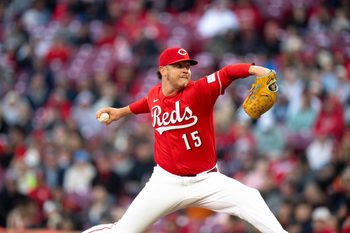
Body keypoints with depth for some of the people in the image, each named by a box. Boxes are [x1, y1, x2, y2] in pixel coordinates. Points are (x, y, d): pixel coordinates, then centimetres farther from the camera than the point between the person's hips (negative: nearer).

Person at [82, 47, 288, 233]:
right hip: (166, 183, 2)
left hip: (206, 181, -2)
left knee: (250, 199, -26)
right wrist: (122, 112, 35)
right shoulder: (154, 95, 1)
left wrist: (255, 69, -47)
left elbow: (227, 73, -30)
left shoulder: (199, 91, -13)